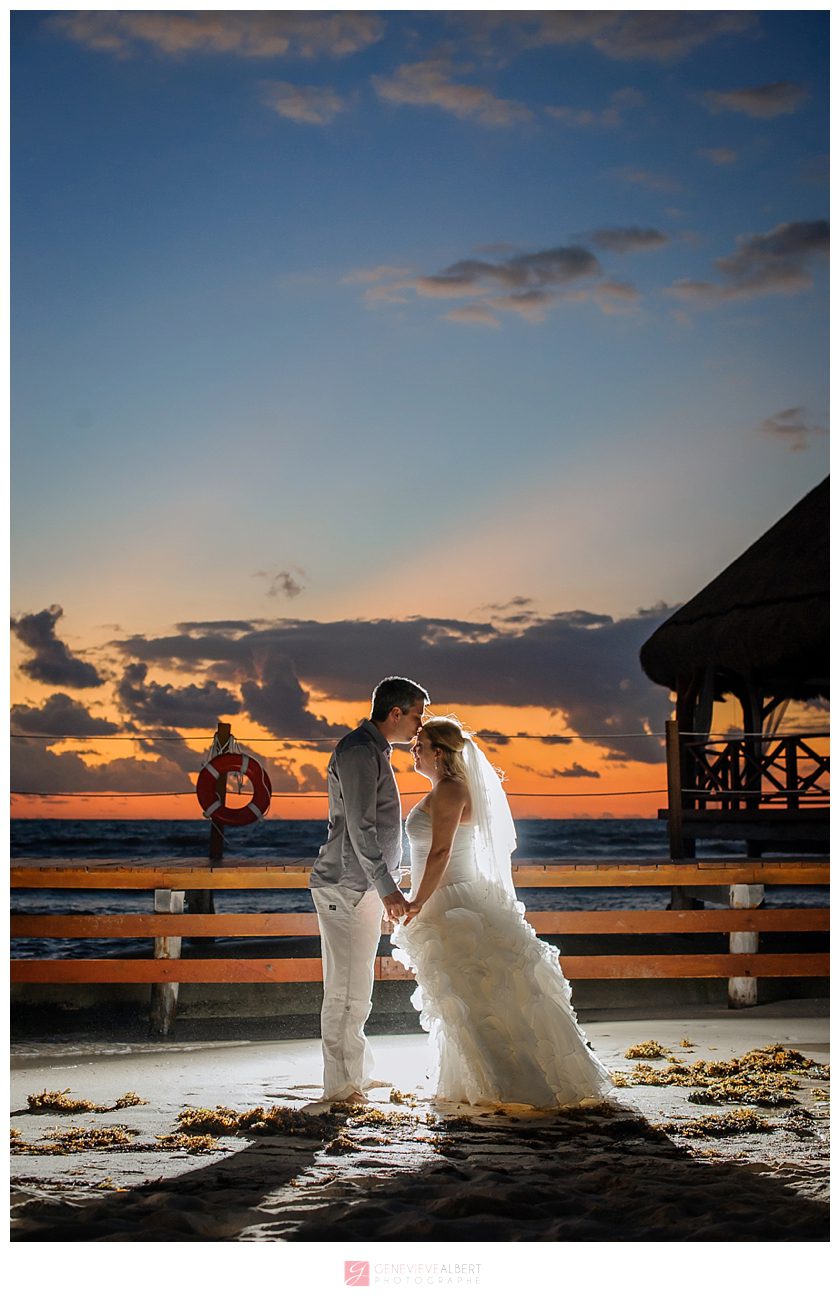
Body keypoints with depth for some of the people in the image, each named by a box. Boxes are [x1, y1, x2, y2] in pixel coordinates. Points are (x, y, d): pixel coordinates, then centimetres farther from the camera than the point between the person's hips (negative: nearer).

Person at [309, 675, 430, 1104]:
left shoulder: (374, 751, 18)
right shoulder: (358, 750, -14)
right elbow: (359, 827, -21)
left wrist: (387, 886, 25)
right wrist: (386, 887, -24)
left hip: (363, 887, 10)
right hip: (346, 888, -10)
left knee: (354, 988, 17)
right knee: (347, 989, -6)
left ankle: (358, 1073, 26)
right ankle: (341, 1085, -1)